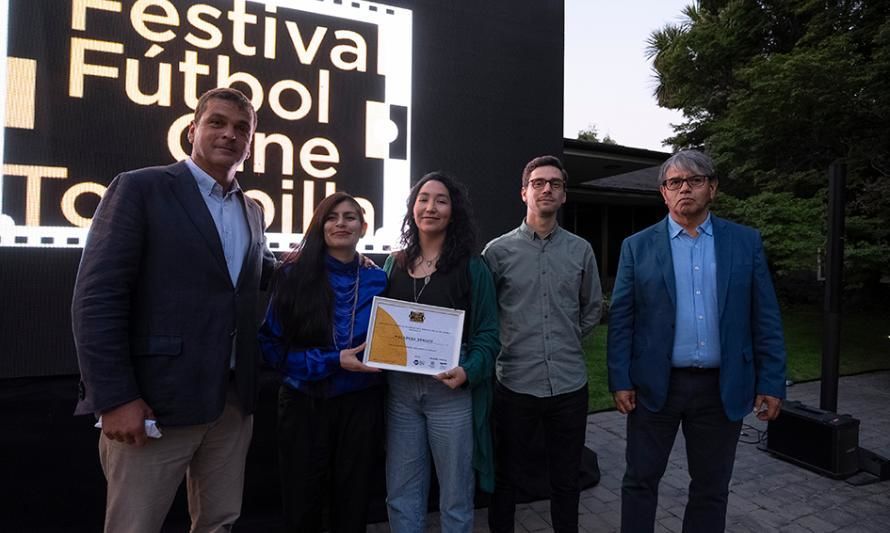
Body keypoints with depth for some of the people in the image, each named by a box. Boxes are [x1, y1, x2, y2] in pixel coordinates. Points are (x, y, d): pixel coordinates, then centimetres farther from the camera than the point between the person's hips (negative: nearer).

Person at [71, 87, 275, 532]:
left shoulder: (252, 211, 13)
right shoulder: (140, 188, -5)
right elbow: (96, 298, -11)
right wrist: (114, 398, -15)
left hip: (234, 400, 6)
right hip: (155, 400, -5)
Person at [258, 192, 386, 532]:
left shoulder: (377, 280, 0)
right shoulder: (294, 274, -6)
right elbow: (271, 344, -8)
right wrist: (333, 361, -17)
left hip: (360, 403, 2)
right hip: (304, 403, -1)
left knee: (351, 505, 15)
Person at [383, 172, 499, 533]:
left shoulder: (472, 268, -3)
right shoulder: (395, 264, 8)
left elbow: (487, 334, -5)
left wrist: (467, 371, -20)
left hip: (451, 390, -3)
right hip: (400, 389, 3)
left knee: (455, 496, 13)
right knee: (401, 496, 16)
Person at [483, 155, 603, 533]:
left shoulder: (581, 250, 4)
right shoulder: (498, 250, -3)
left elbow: (592, 310, 15)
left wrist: (566, 342, 10)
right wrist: (511, 344, 4)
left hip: (569, 385, 2)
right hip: (515, 384, -2)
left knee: (566, 481, 17)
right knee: (506, 479, 14)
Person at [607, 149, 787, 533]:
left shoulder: (746, 242, 3)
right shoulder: (638, 246, -1)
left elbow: (765, 318, 3)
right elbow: (621, 319, -3)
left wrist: (771, 382, -2)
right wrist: (620, 381, -7)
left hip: (723, 388, 2)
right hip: (655, 385, -1)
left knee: (712, 488, 16)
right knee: (640, 481, 10)